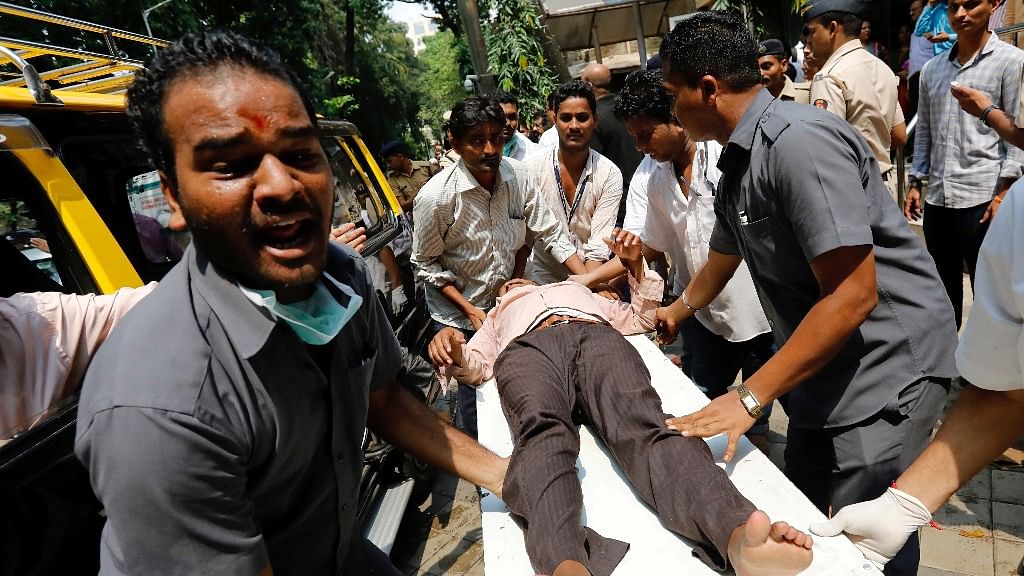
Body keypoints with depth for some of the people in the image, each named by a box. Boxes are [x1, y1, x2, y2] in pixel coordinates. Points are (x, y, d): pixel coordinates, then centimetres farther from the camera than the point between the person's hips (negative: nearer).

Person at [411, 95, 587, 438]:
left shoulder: (517, 176, -12)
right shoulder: (435, 197, -24)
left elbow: (549, 234, -6)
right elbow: (426, 265, -13)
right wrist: (471, 310, -18)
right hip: (459, 313, -4)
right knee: (476, 401, 6)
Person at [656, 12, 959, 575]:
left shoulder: (798, 139, -23)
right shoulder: (738, 161, 7)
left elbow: (853, 295, -27)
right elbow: (723, 259, 25)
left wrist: (750, 397, -24)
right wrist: (676, 312, 42)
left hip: (886, 365, -9)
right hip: (824, 364, 9)